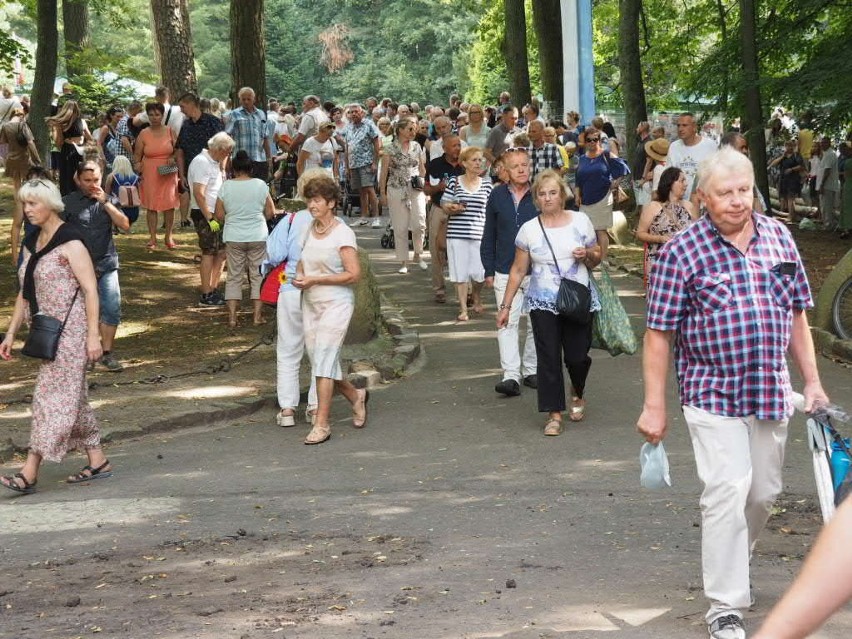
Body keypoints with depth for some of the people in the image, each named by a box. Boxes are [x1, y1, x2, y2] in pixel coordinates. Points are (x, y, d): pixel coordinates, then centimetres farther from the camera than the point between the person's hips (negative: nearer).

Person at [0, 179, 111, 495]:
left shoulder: (70, 243, -12)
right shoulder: (32, 244, 13)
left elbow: (90, 290, -15)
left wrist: (93, 335, -19)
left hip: (70, 331, -9)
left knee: (52, 396, -9)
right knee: (72, 397, 12)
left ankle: (30, 472, -11)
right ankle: (98, 461, 20)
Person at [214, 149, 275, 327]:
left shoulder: (226, 187, -5)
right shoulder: (260, 185, -5)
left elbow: (219, 216, -2)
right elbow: (270, 213, 1)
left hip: (234, 238, 0)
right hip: (258, 237, 0)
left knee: (234, 277, 8)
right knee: (258, 276, 8)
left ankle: (232, 317, 5)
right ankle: (258, 315, 8)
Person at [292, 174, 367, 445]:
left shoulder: (343, 234, -10)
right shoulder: (309, 230, 10)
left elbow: (354, 274, -15)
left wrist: (315, 280, -17)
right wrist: (299, 276, 1)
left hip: (336, 303, -7)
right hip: (311, 303, 7)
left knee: (323, 359, -13)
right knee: (318, 360, 8)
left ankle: (322, 424, -10)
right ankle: (356, 396, 33)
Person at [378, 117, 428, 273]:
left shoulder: (417, 147, 8)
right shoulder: (391, 149, -1)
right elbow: (384, 172, 2)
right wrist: (382, 193, 0)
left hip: (416, 190, 2)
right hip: (396, 190, -2)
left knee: (419, 223, -11)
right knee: (400, 228, 2)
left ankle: (418, 254, 10)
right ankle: (403, 262, 11)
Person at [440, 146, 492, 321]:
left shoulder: (487, 185, 7)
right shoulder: (454, 182, 2)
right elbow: (444, 204, 7)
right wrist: (452, 208, -14)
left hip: (479, 233, 1)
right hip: (457, 233, -1)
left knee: (478, 273, -2)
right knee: (460, 273, 1)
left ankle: (476, 298, 30)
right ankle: (463, 309, 11)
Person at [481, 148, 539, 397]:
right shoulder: (497, 196, 1)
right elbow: (489, 235, 7)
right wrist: (489, 270, 6)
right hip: (505, 271, 0)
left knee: (536, 323, 9)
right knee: (507, 322, -7)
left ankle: (531, 370, 23)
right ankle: (511, 375, -10)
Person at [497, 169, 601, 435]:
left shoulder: (580, 220, 3)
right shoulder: (529, 229, 1)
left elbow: (597, 259, 14)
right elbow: (518, 270, 7)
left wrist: (587, 254, -10)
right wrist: (506, 305, 5)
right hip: (543, 303, 0)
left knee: (577, 356, -1)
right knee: (548, 358, -5)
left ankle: (577, 395, 30)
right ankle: (554, 414, 1)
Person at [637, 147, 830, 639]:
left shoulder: (779, 237, 5)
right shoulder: (681, 252, -9)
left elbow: (796, 315, 13)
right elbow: (659, 334, -7)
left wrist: (812, 381, 10)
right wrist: (655, 406, -9)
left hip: (772, 393, 5)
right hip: (713, 395, -5)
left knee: (764, 492, 14)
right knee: (728, 492, -11)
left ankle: (733, 565, 40)